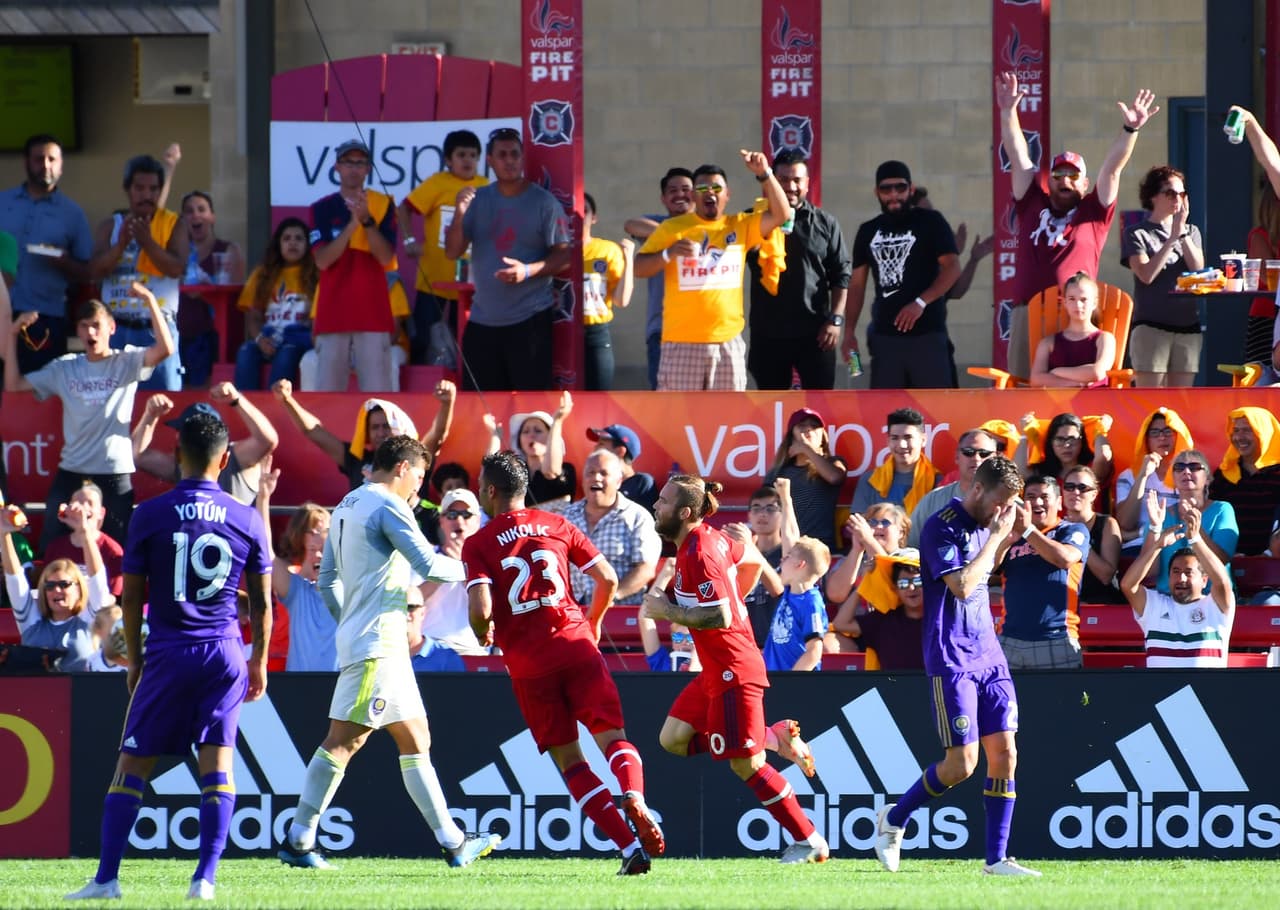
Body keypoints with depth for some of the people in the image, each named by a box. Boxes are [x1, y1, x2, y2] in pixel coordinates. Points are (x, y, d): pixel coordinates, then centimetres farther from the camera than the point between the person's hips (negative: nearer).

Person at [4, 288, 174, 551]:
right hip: (71, 472, 3)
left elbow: (164, 348, -16)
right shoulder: (64, 368, 9)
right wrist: (12, 336, 2)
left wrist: (150, 301, -22)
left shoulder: (127, 362, 0)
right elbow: (14, 384, 8)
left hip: (115, 473, -3)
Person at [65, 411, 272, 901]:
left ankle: (107, 878, 1)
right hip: (225, 653, 2)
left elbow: (131, 597, 1)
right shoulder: (247, 519, 2)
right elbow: (262, 603, 7)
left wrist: (135, 658, 12)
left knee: (132, 763, 4)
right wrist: (258, 661, 19)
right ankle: (206, 877, -5)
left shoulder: (150, 515, -4)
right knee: (217, 760, 4)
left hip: (167, 653, -2)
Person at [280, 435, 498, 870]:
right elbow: (427, 564, -16)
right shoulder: (387, 506, -10)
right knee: (343, 740, -10)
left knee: (415, 739, 11)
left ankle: (452, 841, 11)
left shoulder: (346, 507, 18)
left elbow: (327, 581, 21)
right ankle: (297, 841, -12)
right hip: (377, 645, -10)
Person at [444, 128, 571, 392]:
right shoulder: (478, 200, 8)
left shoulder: (543, 202, -3)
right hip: (482, 320, 4)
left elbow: (564, 256, -5)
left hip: (529, 320, -4)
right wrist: (459, 214, -13)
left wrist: (529, 271, -22)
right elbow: (452, 251, 4)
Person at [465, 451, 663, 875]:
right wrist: (593, 623, 27)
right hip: (576, 645, 1)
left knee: (568, 758, 5)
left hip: (527, 661, -1)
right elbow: (607, 579, 9)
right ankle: (633, 797, -36)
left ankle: (630, 846, -6)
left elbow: (481, 610, -10)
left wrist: (484, 634, 13)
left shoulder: (478, 545, 2)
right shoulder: (558, 526, 11)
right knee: (611, 735, -1)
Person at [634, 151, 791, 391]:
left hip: (728, 342, 3)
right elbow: (639, 268, -1)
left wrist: (765, 174, -9)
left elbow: (781, 215, 1)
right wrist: (668, 254, -20)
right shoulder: (672, 229, 1)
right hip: (683, 343, -3)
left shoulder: (740, 226, 9)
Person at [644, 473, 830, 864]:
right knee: (673, 739, 9)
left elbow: (720, 617, -27)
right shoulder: (710, 539, 7)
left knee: (745, 762, -4)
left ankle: (808, 840, 4)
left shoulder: (698, 555, -22)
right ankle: (776, 737, 12)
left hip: (733, 670, -10)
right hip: (715, 670, 10)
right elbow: (753, 561, 23)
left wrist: (666, 610, -17)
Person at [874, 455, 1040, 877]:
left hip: (988, 656, 8)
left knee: (1004, 753, -1)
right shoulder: (943, 527, -12)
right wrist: (997, 535, -17)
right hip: (951, 660, -8)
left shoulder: (985, 525, 13)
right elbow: (961, 586, -23)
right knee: (961, 762, -9)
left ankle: (997, 858, 2)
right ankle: (893, 819, 15)